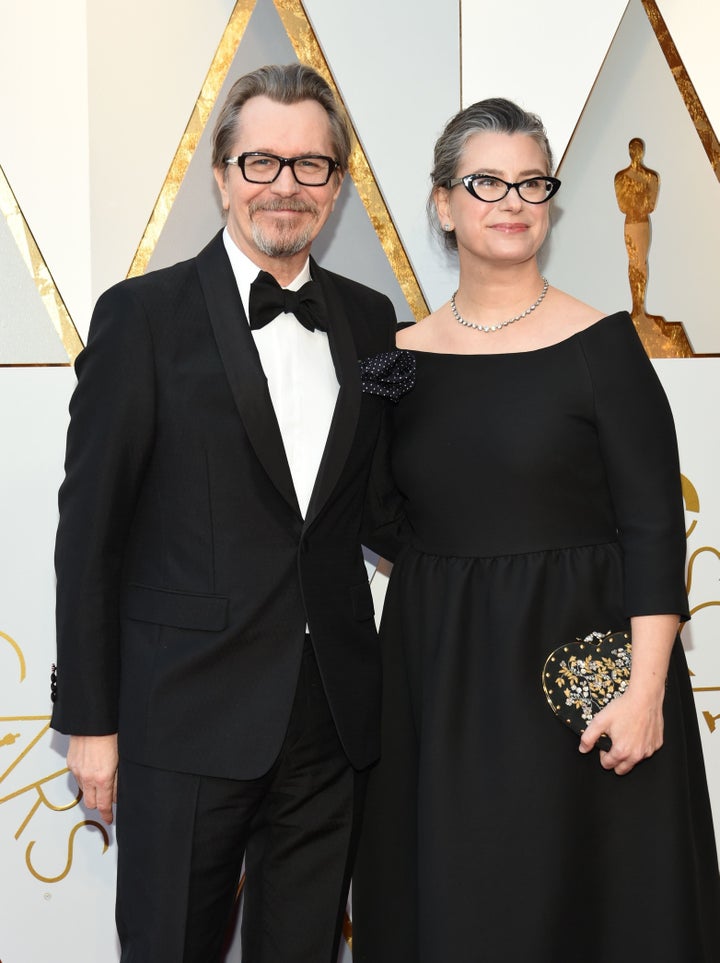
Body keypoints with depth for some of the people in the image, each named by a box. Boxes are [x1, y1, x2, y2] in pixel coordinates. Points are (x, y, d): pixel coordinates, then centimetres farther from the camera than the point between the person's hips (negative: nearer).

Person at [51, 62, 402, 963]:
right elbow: (89, 527, -6)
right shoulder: (144, 315, -5)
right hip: (188, 719, -4)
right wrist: (89, 720, -7)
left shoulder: (370, 320, 9)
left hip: (334, 719, 4)